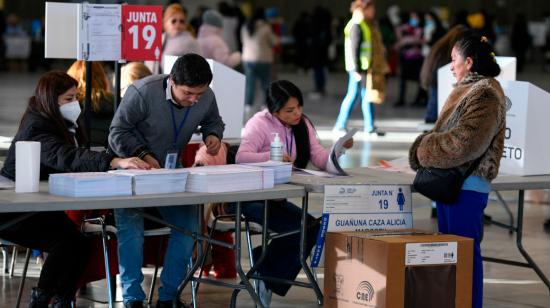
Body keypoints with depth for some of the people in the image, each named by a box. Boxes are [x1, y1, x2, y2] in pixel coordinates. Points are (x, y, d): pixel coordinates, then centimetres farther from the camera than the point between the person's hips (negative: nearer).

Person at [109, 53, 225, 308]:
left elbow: (213, 121, 12)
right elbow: (118, 132, -17)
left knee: (187, 225, -9)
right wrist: (143, 156, -31)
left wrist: (213, 134, -12)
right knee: (131, 227, -24)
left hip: (171, 169, 4)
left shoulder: (206, 97, -12)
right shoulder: (142, 93, -26)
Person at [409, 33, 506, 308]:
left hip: (468, 184, -10)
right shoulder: (467, 89, 16)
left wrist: (424, 149, -12)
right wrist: (425, 145, 4)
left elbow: (465, 141, -23)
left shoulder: (485, 94, -14)